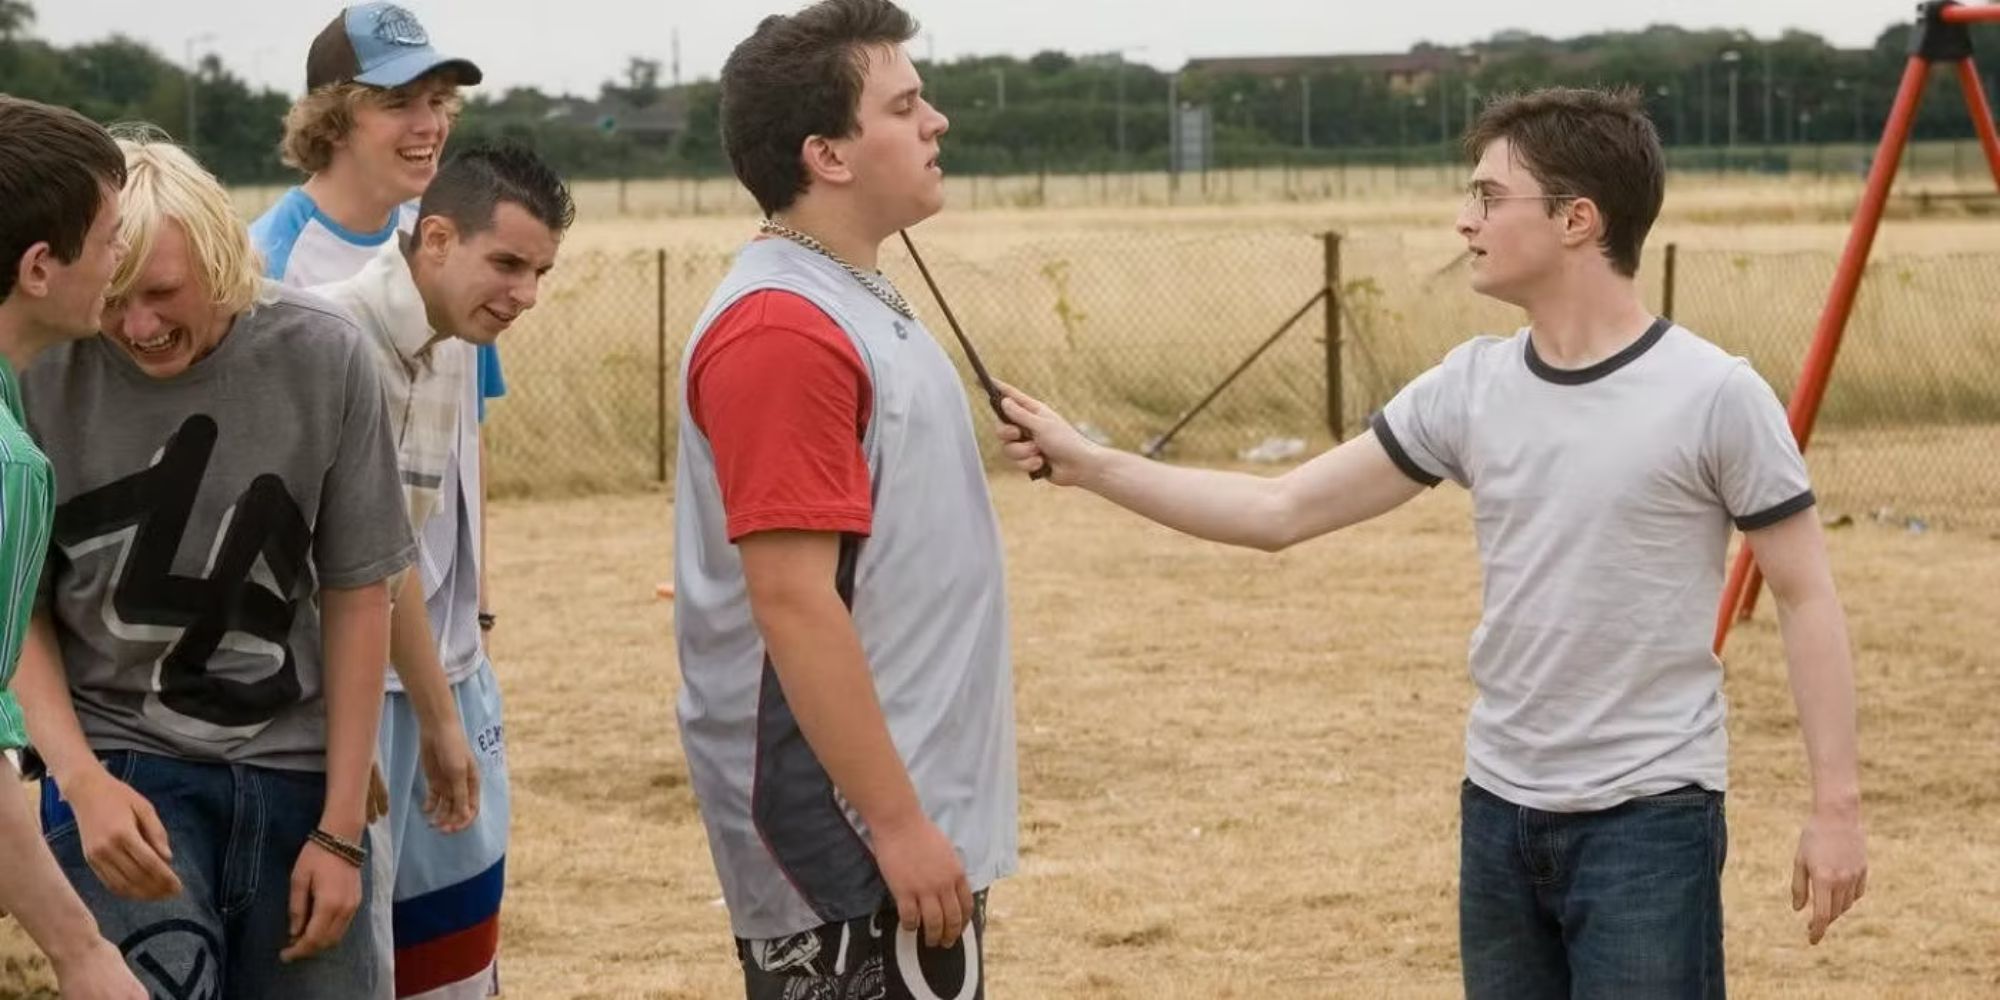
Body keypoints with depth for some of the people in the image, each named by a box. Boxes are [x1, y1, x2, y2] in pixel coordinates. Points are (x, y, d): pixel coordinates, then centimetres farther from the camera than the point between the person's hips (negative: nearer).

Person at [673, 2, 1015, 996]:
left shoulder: (852, 304, 13)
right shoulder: (783, 330, -19)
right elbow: (794, 604, -23)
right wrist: (896, 822, -23)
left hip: (897, 816, 10)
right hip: (848, 839, -10)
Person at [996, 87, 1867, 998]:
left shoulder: (1714, 396, -12)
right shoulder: (1470, 388, 3)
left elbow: (1805, 597, -6)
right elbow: (1280, 512, 5)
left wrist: (1835, 803, -10)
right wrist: (1087, 464, -1)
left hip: (1648, 819, -6)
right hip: (1499, 810, 6)